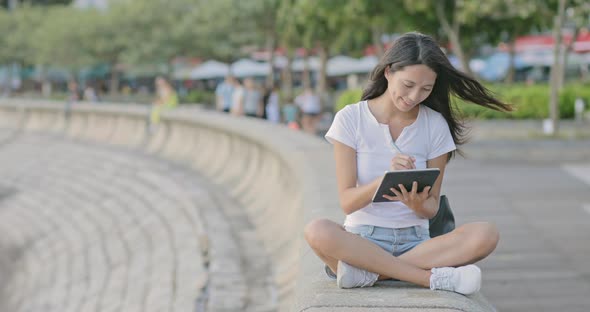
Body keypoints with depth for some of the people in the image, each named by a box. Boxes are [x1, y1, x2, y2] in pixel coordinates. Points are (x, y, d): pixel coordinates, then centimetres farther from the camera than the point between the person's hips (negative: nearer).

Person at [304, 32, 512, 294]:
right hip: (362, 239, -2)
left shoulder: (435, 125, 4)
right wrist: (386, 179, -26)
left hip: (415, 241, 2)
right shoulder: (350, 119, -2)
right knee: (316, 231, -36)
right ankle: (433, 277, -28)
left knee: (486, 235, -27)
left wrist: (418, 205, -20)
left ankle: (368, 272, -26)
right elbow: (347, 201, -7)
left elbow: (432, 207, 4)